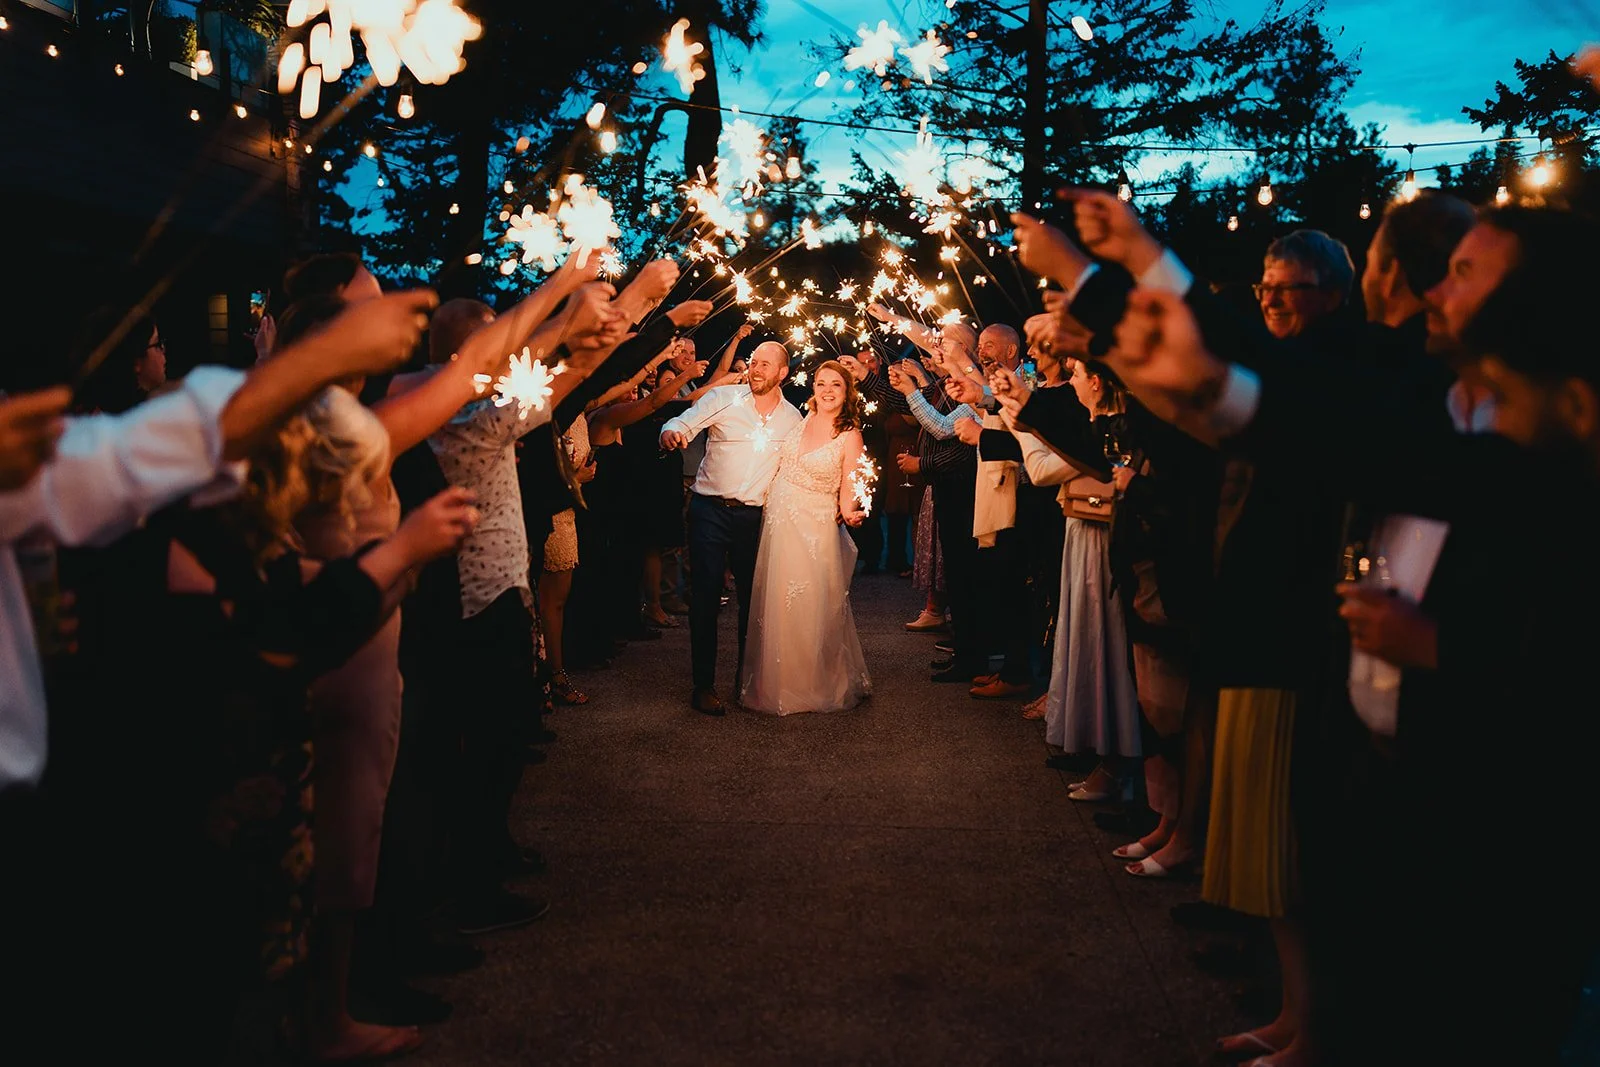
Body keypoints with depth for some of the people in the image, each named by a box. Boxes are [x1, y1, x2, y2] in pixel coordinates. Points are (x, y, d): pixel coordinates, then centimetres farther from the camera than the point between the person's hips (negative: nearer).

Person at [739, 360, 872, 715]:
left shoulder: (850, 436, -7)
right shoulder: (800, 421, 7)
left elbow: (847, 496, -8)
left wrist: (851, 514, -28)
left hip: (814, 530, -5)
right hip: (777, 522, 5)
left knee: (809, 611, 1)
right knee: (774, 606, 11)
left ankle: (817, 687, 19)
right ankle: (775, 683, 27)